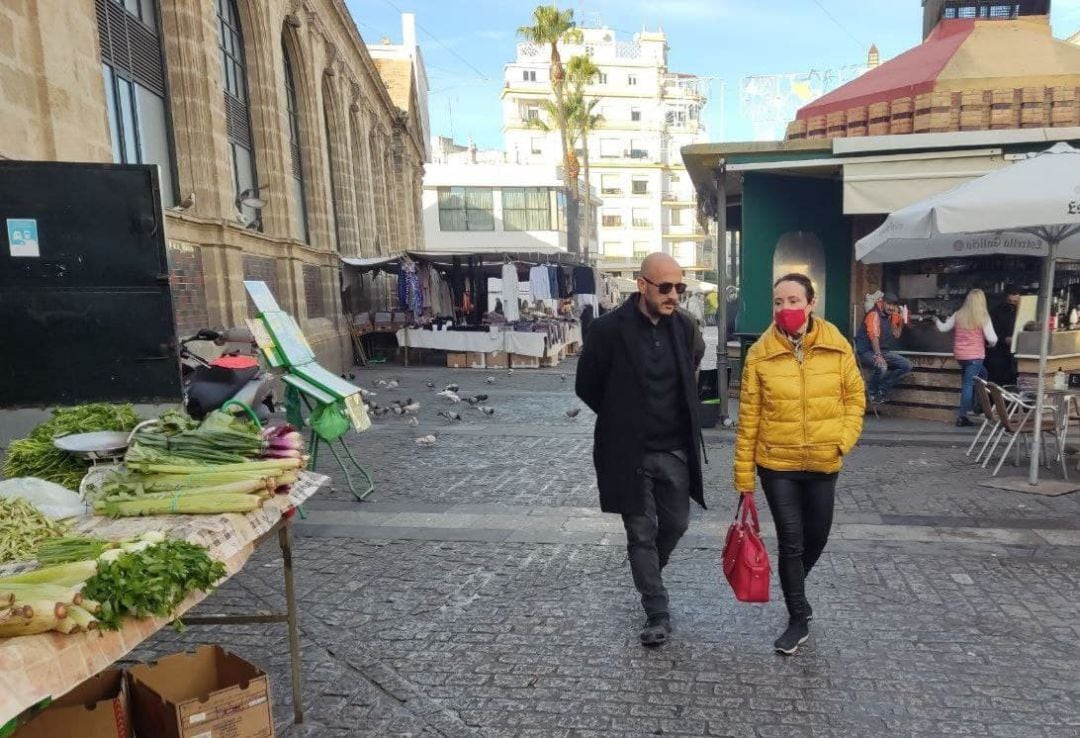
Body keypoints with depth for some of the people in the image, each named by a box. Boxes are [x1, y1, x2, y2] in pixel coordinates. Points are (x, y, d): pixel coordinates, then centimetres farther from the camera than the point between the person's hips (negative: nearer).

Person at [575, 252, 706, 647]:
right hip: (629, 452, -4)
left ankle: (648, 575, 44)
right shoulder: (609, 329, -15)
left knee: (676, 523, 15)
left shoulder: (684, 326, -2)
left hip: (675, 449, 4)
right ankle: (658, 613, 21)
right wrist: (622, 419, 6)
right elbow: (586, 386, -3)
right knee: (641, 533, 5)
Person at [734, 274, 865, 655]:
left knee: (817, 537, 16)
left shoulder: (837, 346, -5)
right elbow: (748, 416, -6)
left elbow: (855, 396, 7)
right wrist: (743, 473, -4)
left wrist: (844, 439, -8)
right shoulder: (759, 353, -9)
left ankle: (794, 589, 46)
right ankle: (798, 619, 22)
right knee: (791, 541, 2)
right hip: (776, 464, -2)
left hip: (823, 462, 2)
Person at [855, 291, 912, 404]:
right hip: (867, 351, -9)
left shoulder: (890, 316, 11)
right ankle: (872, 392, -8)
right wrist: (878, 355, -41)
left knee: (907, 366, 0)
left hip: (884, 351, 9)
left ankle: (882, 389, 3)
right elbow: (874, 335, -30)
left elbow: (896, 335, 9)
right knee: (882, 367, -35)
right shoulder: (874, 314, -16)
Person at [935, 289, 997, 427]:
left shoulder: (958, 315, -1)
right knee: (969, 384, -1)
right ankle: (962, 416, 0)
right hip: (975, 356, -5)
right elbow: (992, 339, -13)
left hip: (959, 355, 5)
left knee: (981, 373, 26)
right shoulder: (983, 317, -11)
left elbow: (943, 328, 11)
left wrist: (937, 321, 30)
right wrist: (992, 342, 10)